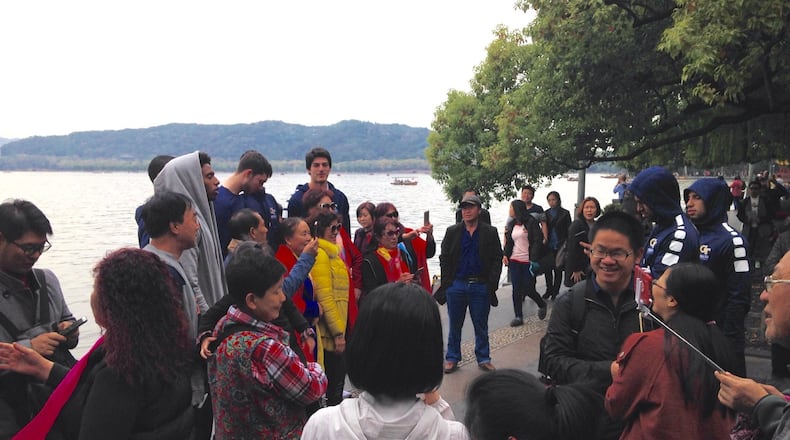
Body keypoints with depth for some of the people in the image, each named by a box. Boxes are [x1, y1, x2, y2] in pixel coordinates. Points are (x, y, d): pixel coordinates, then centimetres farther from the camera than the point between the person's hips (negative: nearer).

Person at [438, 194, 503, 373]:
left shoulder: (490, 232, 2)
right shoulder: (452, 232, 5)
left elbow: (497, 259, 0)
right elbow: (444, 258, 5)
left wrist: (492, 284, -8)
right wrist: (447, 282, -3)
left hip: (481, 286, -1)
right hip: (456, 285, 1)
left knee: (481, 326, 10)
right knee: (455, 325, 11)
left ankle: (483, 359, 23)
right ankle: (452, 358, 22)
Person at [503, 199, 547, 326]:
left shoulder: (531, 222, -7)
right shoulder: (513, 224, 14)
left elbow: (537, 241, -12)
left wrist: (534, 259, -18)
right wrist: (505, 255, 2)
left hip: (528, 262, -6)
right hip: (514, 261, 6)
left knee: (528, 289, -1)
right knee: (516, 290, 3)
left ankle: (542, 305, 28)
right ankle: (518, 317, 9)